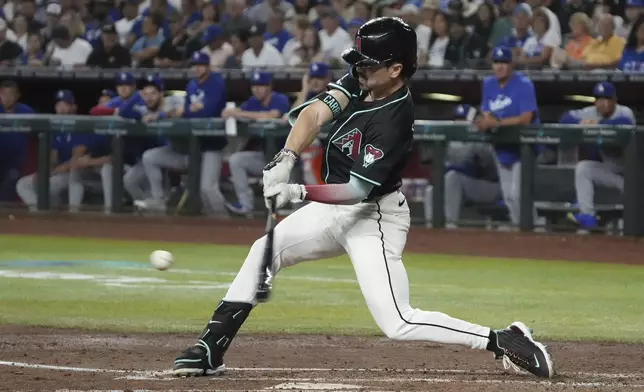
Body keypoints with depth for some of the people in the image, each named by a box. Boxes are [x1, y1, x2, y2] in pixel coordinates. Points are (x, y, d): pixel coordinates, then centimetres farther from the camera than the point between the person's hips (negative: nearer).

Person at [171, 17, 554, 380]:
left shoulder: (394, 119, -28)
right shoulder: (360, 82, -5)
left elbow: (356, 191, -30)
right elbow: (316, 113, -15)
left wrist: (297, 192, -42)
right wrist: (286, 159, -31)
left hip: (375, 218, -9)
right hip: (334, 207, 9)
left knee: (399, 324, -16)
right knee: (264, 251, 5)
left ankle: (503, 341, -11)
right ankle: (211, 348, 9)